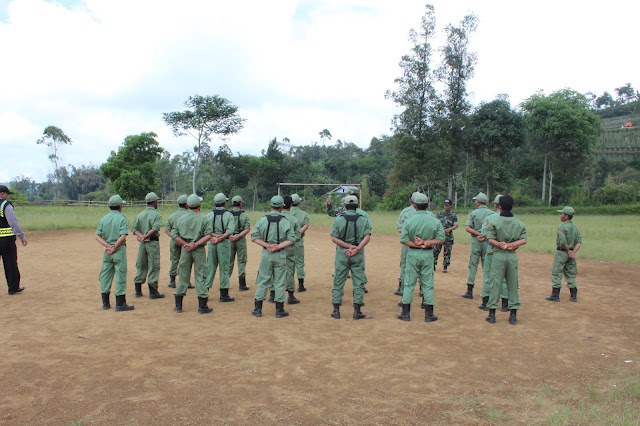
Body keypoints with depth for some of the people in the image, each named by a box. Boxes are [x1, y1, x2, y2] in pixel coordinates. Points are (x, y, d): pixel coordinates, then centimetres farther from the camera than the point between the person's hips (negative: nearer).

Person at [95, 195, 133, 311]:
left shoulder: (103, 219, 8)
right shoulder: (122, 218, -8)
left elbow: (97, 236, 2)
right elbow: (123, 236, -19)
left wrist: (108, 246, -7)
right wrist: (115, 247, -11)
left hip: (107, 251, 5)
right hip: (119, 250, -5)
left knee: (105, 276, 11)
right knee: (120, 276, 0)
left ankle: (105, 303, 18)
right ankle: (120, 304, 3)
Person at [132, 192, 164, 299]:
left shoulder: (140, 215, 11)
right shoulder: (156, 214, -8)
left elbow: (134, 229, 3)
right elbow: (155, 228, -24)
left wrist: (142, 236, -10)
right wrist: (145, 237, -21)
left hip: (142, 243, 6)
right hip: (153, 242, -6)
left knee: (141, 266, 14)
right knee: (154, 267, 0)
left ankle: (138, 291, 19)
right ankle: (153, 291, 1)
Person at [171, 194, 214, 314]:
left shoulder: (181, 219, 6)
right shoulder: (203, 219, -4)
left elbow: (174, 235, 1)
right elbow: (208, 235, -15)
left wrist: (185, 244, -5)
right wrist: (196, 244, -15)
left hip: (185, 249, 3)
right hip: (199, 250, -3)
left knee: (183, 276, 11)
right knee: (200, 276, 2)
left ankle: (178, 305, 17)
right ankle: (202, 306, 5)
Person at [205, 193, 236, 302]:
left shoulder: (209, 215, 6)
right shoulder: (229, 215, -3)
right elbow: (229, 231, -15)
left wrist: (214, 236, -12)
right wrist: (219, 239, -15)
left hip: (211, 243, 3)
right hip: (224, 243, -3)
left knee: (210, 267, 11)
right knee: (224, 268, 2)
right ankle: (224, 294, 3)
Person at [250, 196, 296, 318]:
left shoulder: (262, 220, -2)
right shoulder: (286, 221, -5)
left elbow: (254, 236, -5)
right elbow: (291, 239, -9)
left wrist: (267, 245, -9)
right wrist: (278, 246, -11)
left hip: (266, 254, 1)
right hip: (280, 255, -1)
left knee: (263, 281, 10)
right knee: (279, 282, 7)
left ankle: (257, 309, 14)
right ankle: (279, 310, 13)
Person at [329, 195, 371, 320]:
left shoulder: (338, 219, -2)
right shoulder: (363, 220, 0)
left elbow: (334, 238, -8)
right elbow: (367, 237, -12)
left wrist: (349, 246, -11)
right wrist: (356, 249, -19)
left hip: (342, 253, 0)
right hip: (358, 255, 0)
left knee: (338, 282, 9)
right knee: (358, 282, 8)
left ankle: (336, 310, 12)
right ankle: (357, 311, 8)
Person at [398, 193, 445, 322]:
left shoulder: (408, 221, -7)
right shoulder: (435, 221, -4)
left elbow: (403, 240, -10)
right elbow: (441, 239, -7)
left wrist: (417, 244, -11)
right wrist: (426, 243, -11)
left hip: (412, 254, -1)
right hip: (428, 255, 1)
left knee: (409, 283, 8)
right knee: (428, 284, 8)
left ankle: (406, 313, 12)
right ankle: (429, 314, 12)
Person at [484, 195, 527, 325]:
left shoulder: (494, 222, -4)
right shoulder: (519, 223, 5)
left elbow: (490, 239, -11)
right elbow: (524, 240, -2)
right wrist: (513, 244, -10)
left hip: (498, 255, -2)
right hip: (513, 256, 2)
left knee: (495, 284, 2)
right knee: (513, 285, 9)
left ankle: (492, 314, 4)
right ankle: (513, 315, 12)